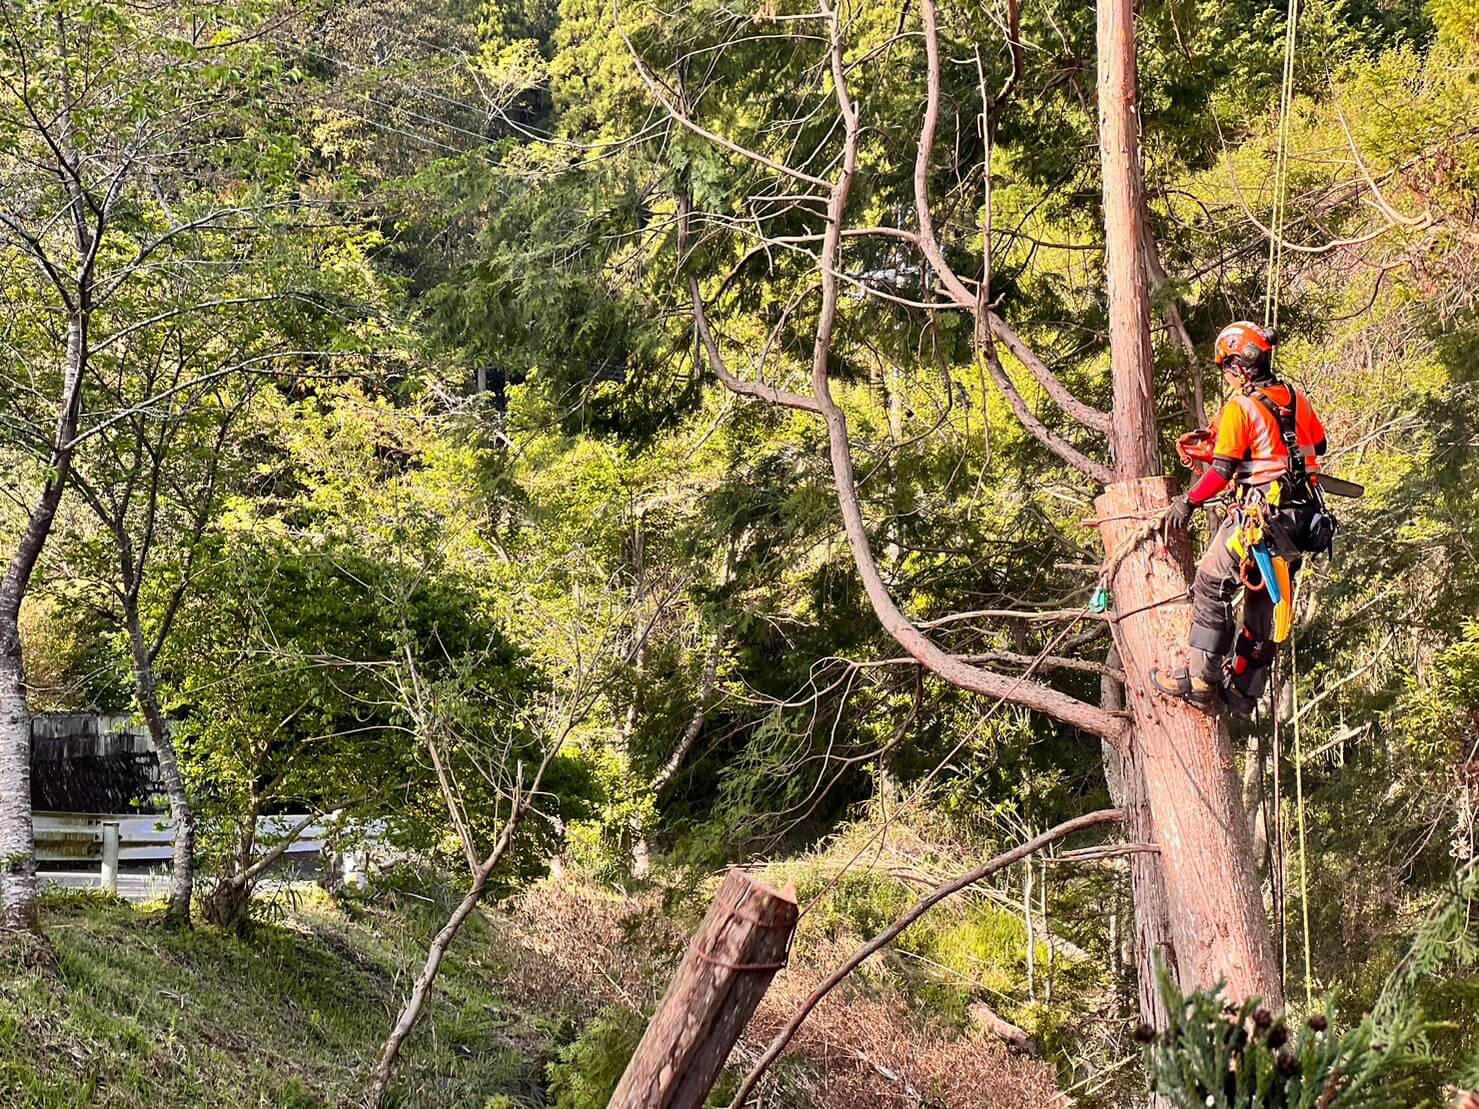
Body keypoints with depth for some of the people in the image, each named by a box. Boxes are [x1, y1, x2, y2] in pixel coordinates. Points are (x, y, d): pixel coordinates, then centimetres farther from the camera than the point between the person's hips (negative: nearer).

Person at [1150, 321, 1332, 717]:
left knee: (1211, 585, -1)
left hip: (1261, 514, -7)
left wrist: (1187, 502, -1)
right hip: (1303, 518, 7)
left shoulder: (1240, 407, -12)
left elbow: (1222, 471, -13)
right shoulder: (1296, 398, 8)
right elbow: (1319, 444, 21)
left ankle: (1201, 680, -8)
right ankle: (1244, 690, 18)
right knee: (1265, 602, 14)